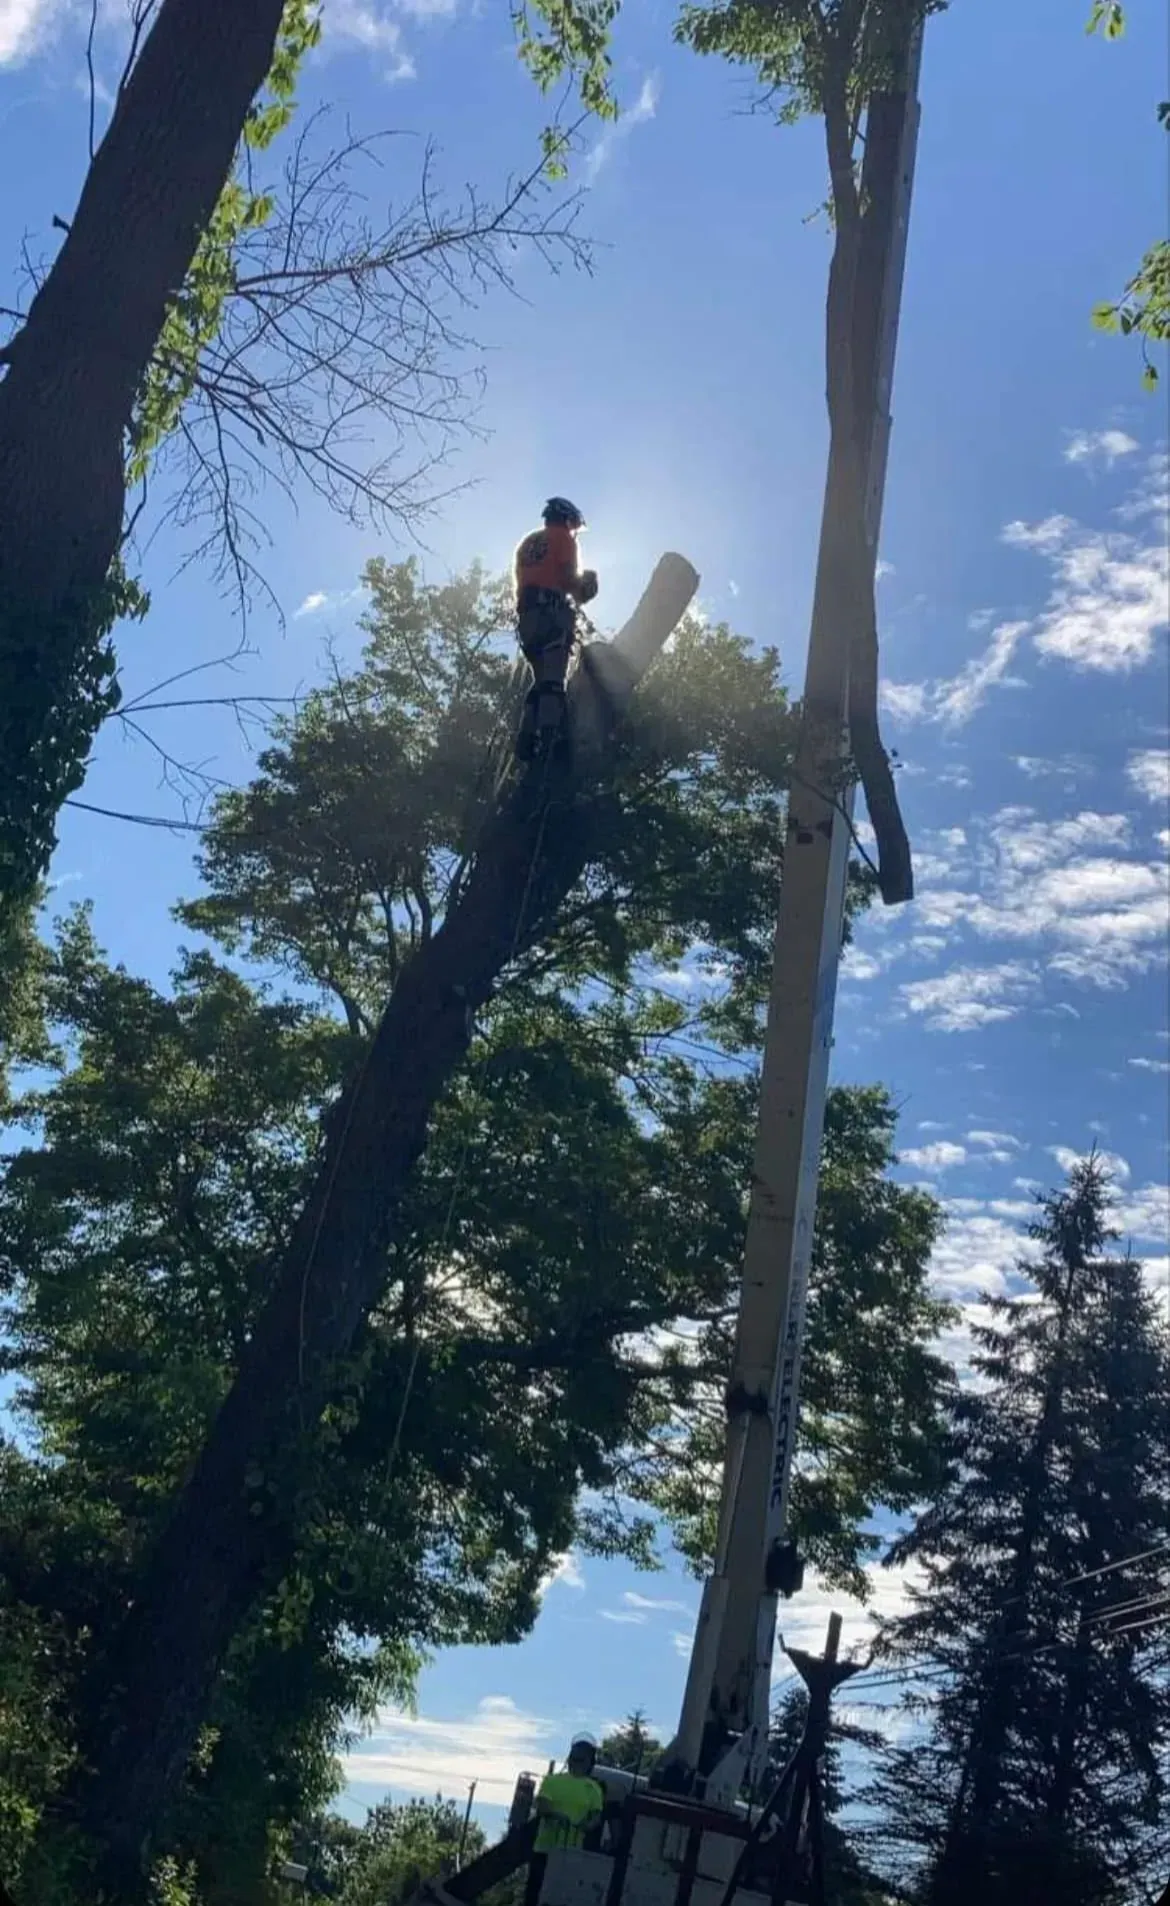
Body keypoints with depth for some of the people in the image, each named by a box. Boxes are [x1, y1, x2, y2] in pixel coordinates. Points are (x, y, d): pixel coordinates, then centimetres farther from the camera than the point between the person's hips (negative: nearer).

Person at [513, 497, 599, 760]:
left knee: (541, 680, 9)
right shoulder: (563, 538, 7)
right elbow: (569, 578, -5)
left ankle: (527, 741, -3)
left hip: (526, 614, 7)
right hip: (552, 610, -7)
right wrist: (582, 590, 13)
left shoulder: (527, 543, 29)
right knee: (553, 679, -17)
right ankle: (548, 736, -32)